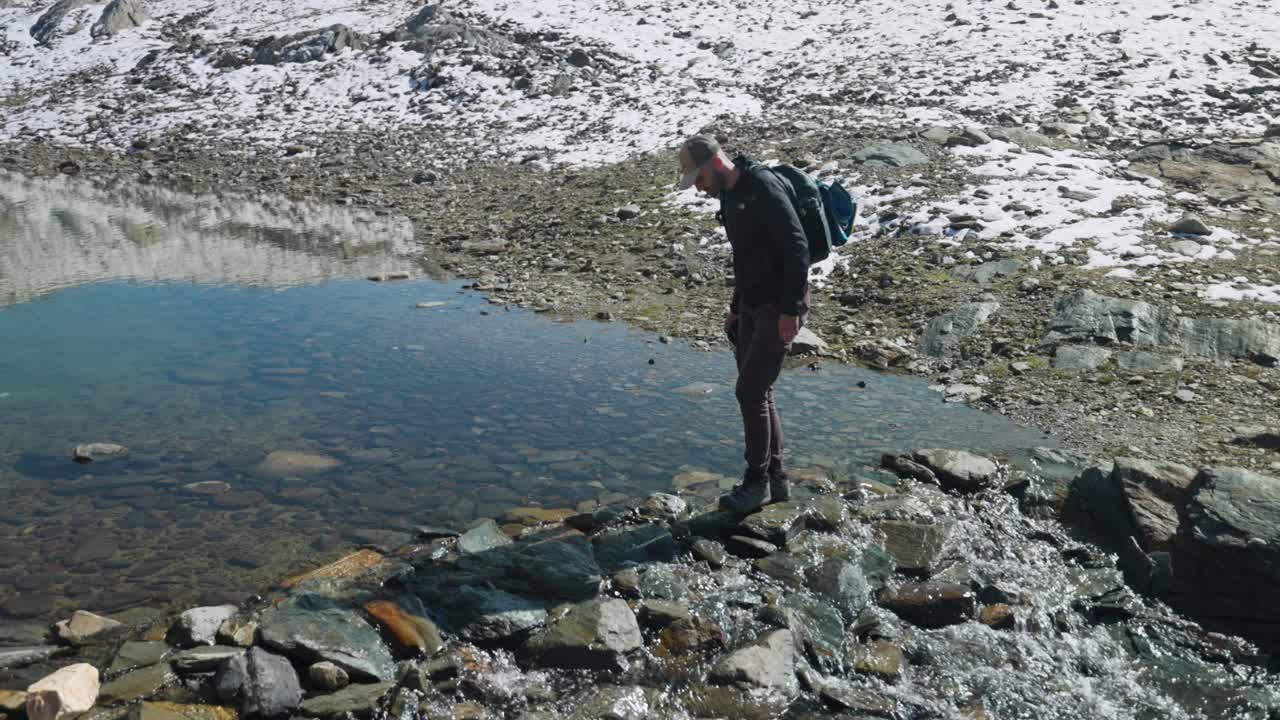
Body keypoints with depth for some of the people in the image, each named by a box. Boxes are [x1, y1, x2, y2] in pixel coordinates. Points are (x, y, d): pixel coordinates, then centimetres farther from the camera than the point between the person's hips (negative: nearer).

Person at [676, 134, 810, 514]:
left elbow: (796, 247, -21)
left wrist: (790, 309, -23)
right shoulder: (730, 196, 13)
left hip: (780, 308, -10)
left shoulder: (763, 186, -17)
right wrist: (736, 307, 21)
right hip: (753, 307, 10)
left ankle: (756, 481, 5)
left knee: (751, 392, -9)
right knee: (756, 393, 11)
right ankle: (776, 480, 22)